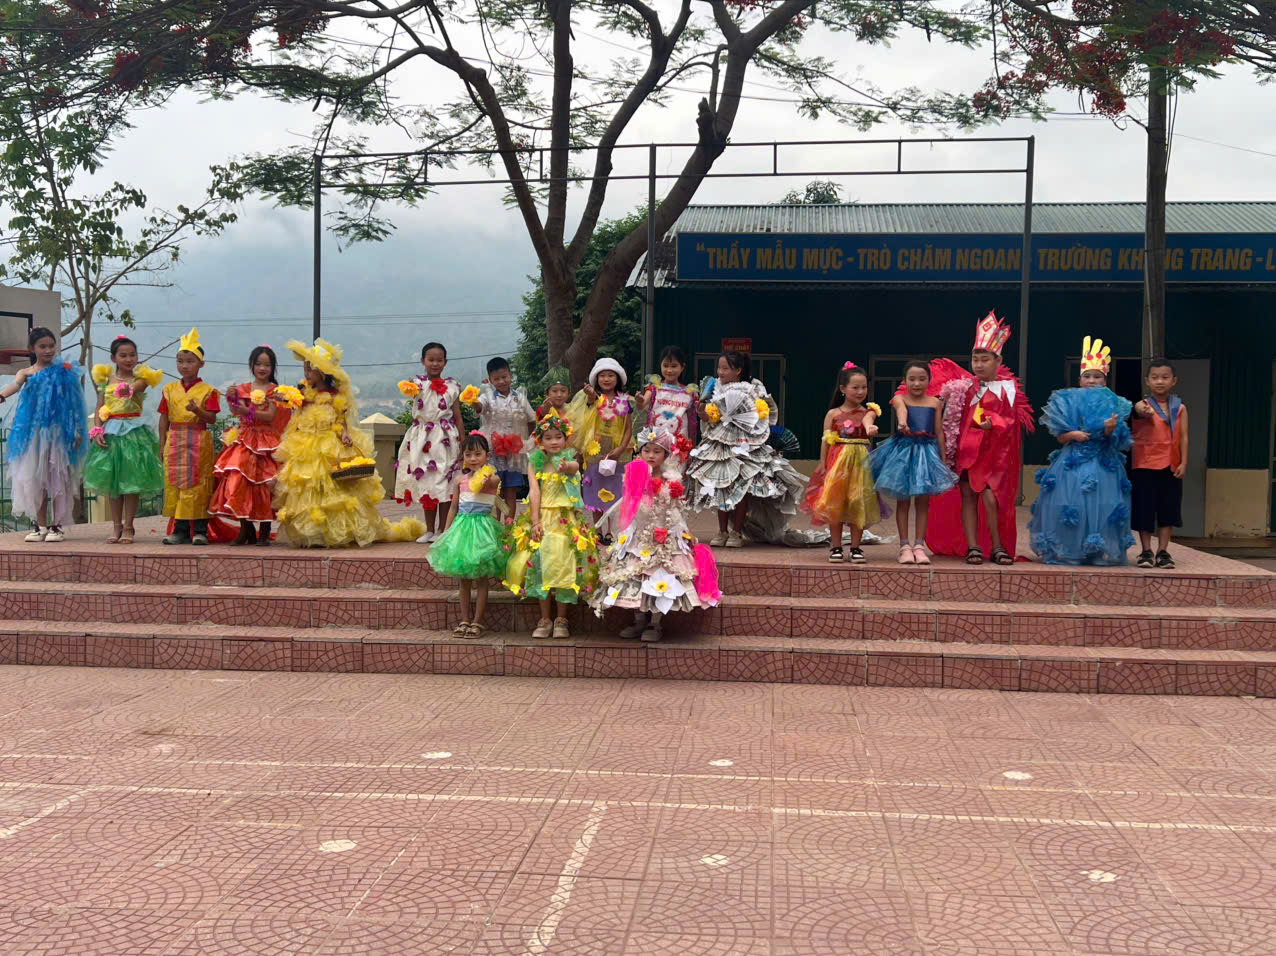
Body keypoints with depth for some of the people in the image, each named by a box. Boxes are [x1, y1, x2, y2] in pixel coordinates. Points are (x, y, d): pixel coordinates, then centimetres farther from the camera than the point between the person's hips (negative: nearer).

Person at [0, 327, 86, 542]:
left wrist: (78, 430, -2)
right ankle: (40, 525, 14)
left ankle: (57, 526, 5)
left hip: (60, 431, -2)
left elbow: (74, 402, 4)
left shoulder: (65, 371, 5)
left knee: (58, 476, -1)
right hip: (34, 433, 2)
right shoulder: (27, 373, 6)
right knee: (34, 478, 5)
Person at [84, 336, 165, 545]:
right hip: (110, 431, 3)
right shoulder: (106, 379, 9)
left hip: (133, 431, -3)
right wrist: (98, 431, -5)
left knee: (131, 480, -2)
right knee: (111, 481, 6)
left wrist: (129, 390, -49)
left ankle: (128, 527, 6)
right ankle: (116, 526, 14)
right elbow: (99, 409, 8)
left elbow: (138, 387, -25)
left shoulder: (140, 378, 0)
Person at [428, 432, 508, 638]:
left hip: (482, 526, -4)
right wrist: (446, 532, 11)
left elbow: (491, 482, -29)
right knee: (464, 579, 9)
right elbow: (454, 507, 12)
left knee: (481, 579, 1)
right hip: (462, 526, 4)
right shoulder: (460, 480, 6)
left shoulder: (492, 477, -5)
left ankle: (477, 621, 8)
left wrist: (485, 482, -52)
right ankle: (465, 620, 17)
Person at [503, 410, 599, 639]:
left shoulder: (569, 459, 2)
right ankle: (545, 619, 9)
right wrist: (535, 521, -12)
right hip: (541, 517, 1)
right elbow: (534, 491, -3)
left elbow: (575, 466, -23)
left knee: (563, 564, -3)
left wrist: (567, 467, -47)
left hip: (565, 519, -1)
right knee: (541, 563, -2)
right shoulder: (535, 463, 6)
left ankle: (561, 619, 8)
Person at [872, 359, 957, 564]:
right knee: (903, 500, 3)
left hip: (927, 451, 2)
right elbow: (901, 410, -26)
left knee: (923, 501, 4)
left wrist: (943, 460, 8)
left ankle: (919, 545, 9)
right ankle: (905, 545, 8)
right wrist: (902, 423, -49)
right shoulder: (900, 399, -2)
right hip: (903, 450, -2)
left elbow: (939, 432, 9)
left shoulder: (935, 403, 6)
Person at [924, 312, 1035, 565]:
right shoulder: (964, 387, 8)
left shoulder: (1007, 387, 2)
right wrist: (945, 446, 1)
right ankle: (972, 546, 4)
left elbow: (1010, 419, -5)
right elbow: (948, 419, 12)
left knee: (991, 498, -8)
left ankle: (997, 547, 4)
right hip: (965, 449, 3)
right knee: (967, 497, 1)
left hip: (994, 452, -3)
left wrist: (993, 423, -23)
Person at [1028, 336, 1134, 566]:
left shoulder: (1111, 405, 6)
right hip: (1072, 462, 0)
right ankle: (1065, 551, 4)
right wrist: (1073, 434, -15)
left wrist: (1110, 428, -22)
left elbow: (1113, 439, -1)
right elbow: (1060, 436, 4)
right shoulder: (1068, 402, 5)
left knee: (1101, 505, -4)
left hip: (1103, 464, 0)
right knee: (1068, 507, -5)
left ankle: (1101, 551, 5)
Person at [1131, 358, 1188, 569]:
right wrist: (1145, 411, -55)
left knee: (1168, 508, 5)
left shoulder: (1180, 408, 4)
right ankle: (1146, 552, 11)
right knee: (1145, 508, 1)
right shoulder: (1143, 405, -5)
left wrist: (1183, 463, -7)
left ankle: (1163, 552, 14)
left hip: (1171, 467, 3)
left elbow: (1183, 437, 2)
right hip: (1145, 466, -2)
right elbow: (1140, 410, -31)